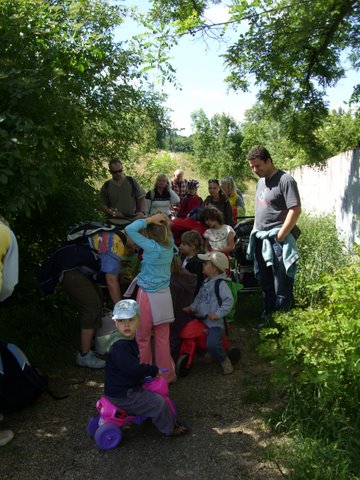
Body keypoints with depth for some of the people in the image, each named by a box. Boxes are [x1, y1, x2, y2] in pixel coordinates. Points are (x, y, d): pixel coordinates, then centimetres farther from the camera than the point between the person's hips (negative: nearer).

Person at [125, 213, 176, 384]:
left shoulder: (152, 247, -22)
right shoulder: (169, 243, -4)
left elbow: (129, 229, -24)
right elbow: (166, 230, 17)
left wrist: (150, 219, -19)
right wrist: (164, 220, 0)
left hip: (148, 295, -6)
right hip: (164, 294, 6)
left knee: (143, 338, 11)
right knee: (163, 338, 15)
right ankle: (166, 374, 24)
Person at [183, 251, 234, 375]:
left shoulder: (220, 283, -14)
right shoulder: (206, 282, 14)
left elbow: (228, 300, -21)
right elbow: (199, 297, 20)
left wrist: (218, 313, -24)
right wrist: (192, 307, 5)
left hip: (215, 322, -9)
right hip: (201, 319, 9)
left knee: (212, 344, -26)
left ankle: (224, 360, 4)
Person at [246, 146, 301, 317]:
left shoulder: (285, 180, -11)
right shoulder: (261, 182, 15)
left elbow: (295, 210, -17)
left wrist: (279, 237, -17)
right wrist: (254, 233, 16)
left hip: (277, 241, -8)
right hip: (261, 241, 8)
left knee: (281, 287, -2)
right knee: (265, 284, 17)